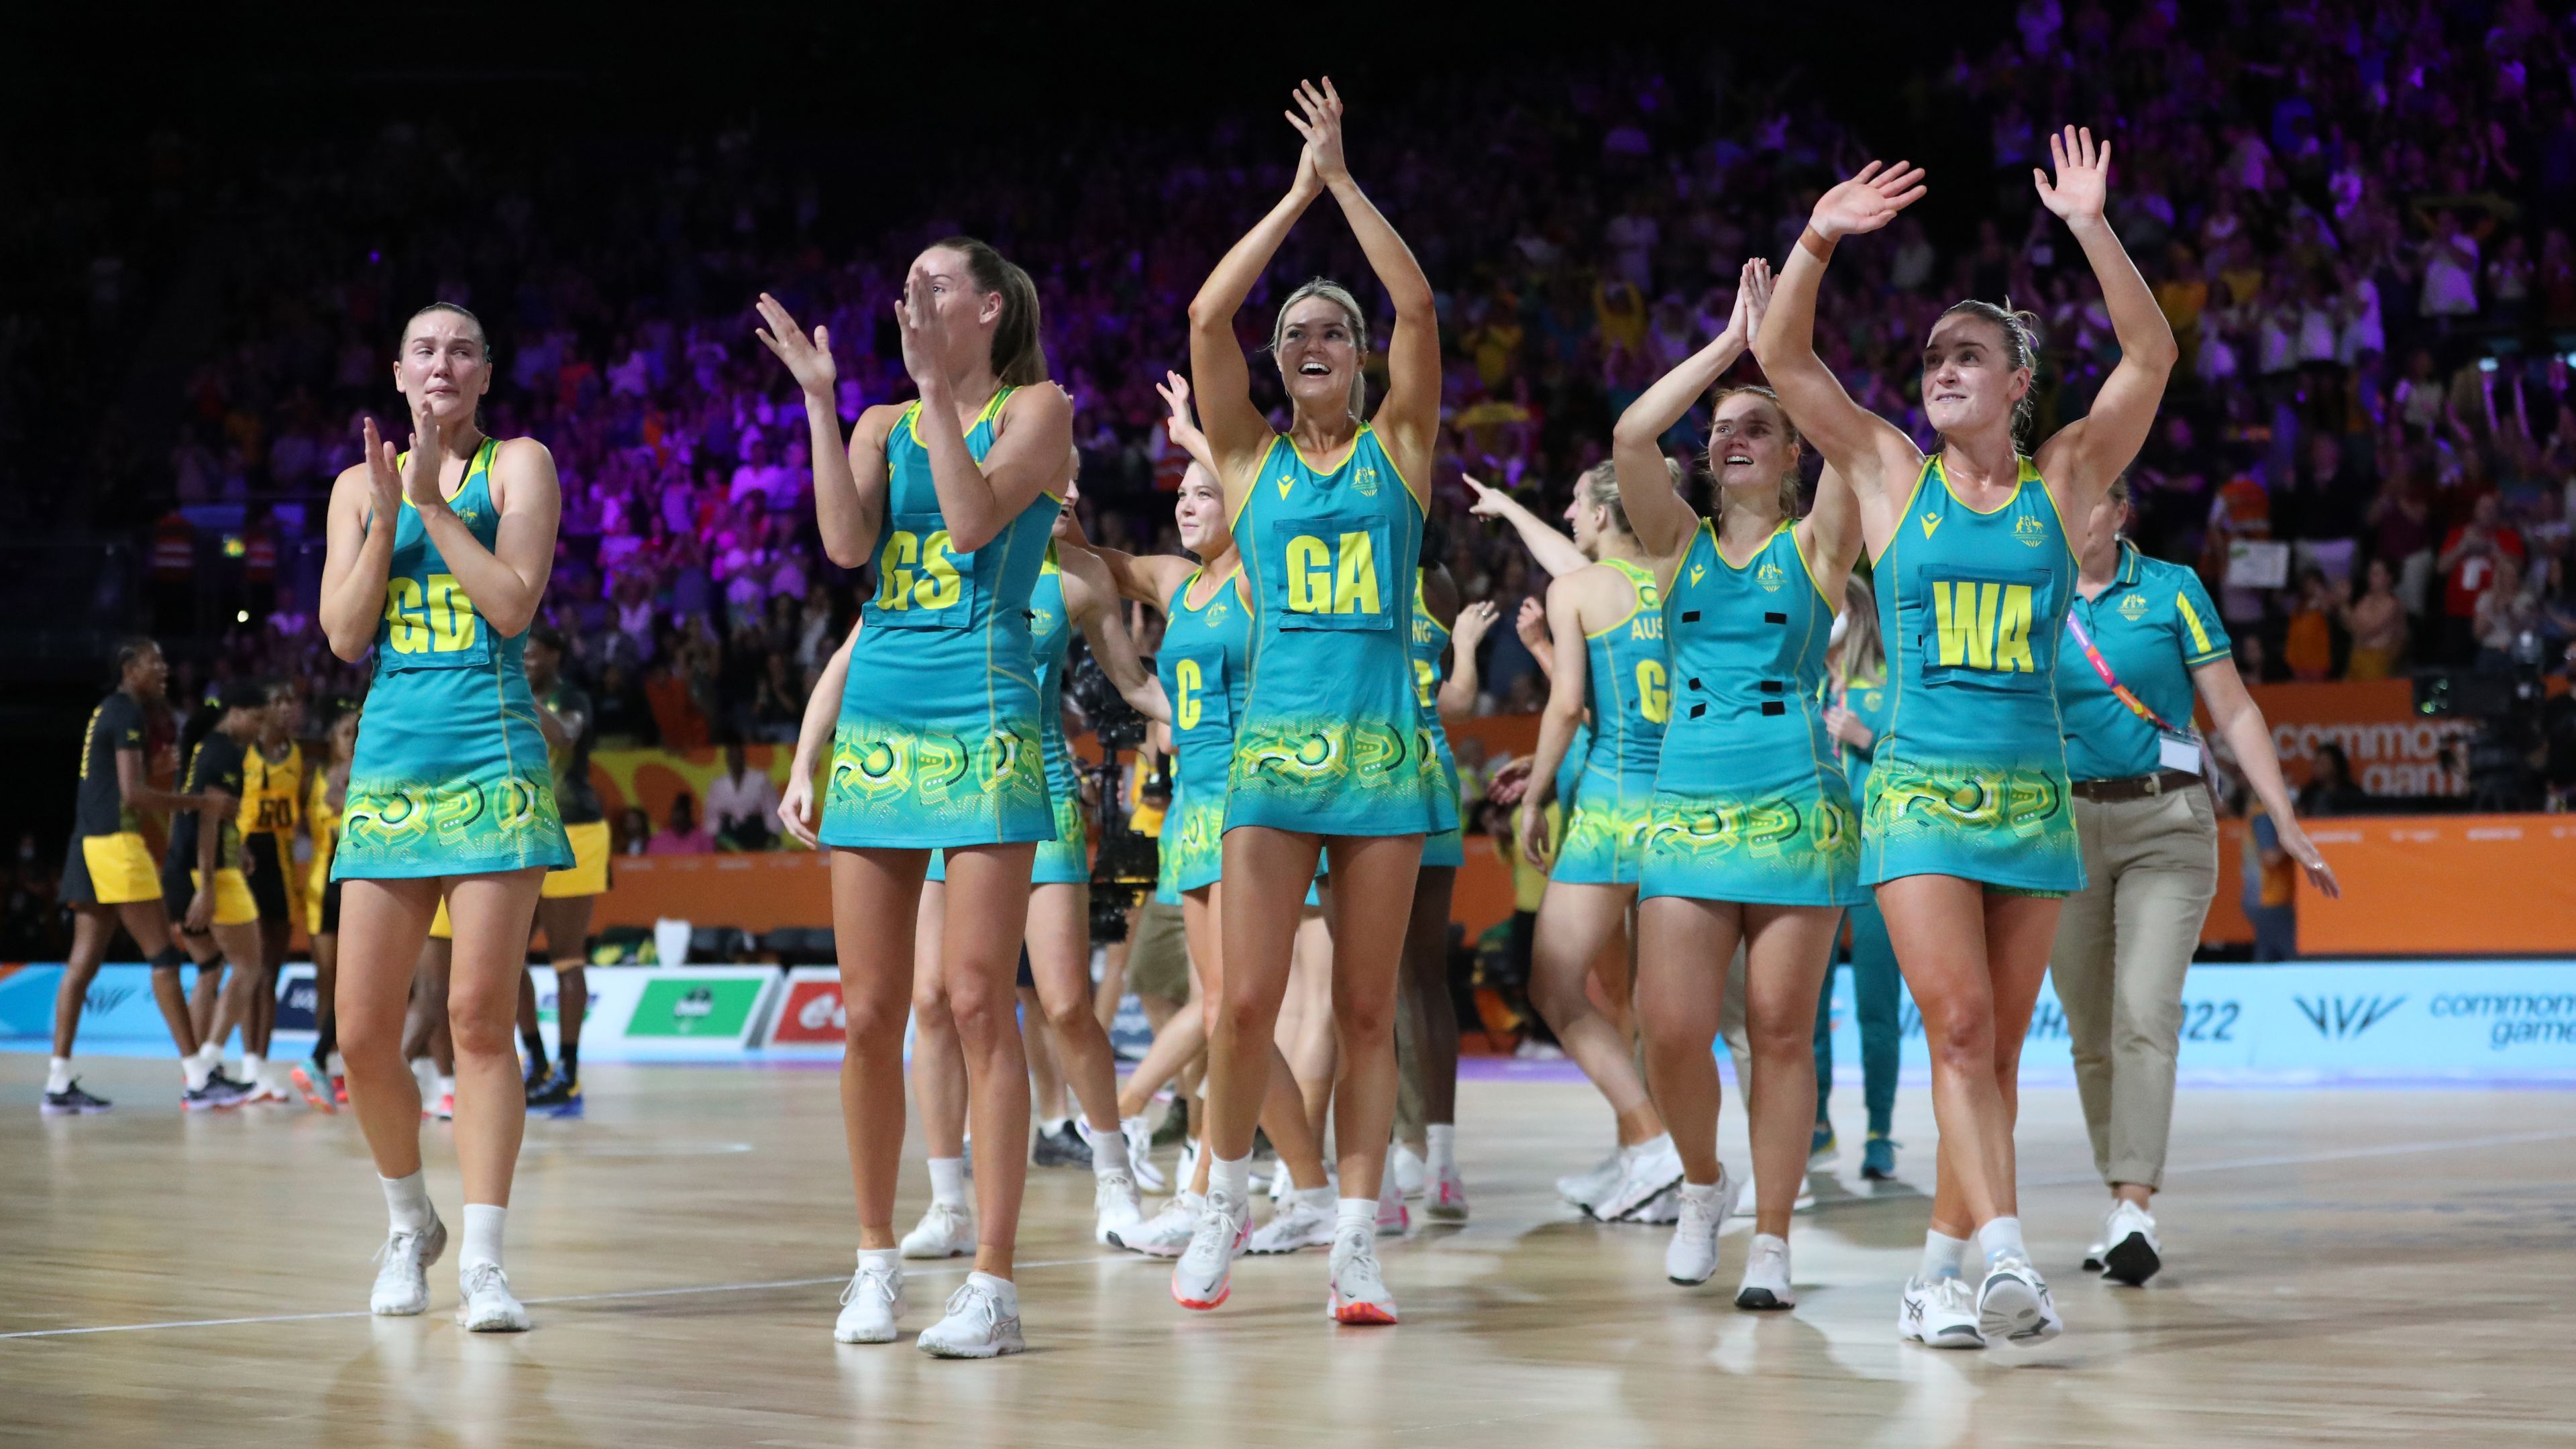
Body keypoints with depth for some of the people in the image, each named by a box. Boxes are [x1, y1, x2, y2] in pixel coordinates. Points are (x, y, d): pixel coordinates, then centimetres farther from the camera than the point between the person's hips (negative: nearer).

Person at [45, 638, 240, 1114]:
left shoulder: (109, 709, 19)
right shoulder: (126, 712, -11)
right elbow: (133, 792, -19)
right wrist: (199, 802, -13)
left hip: (89, 843, 10)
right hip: (117, 843, -10)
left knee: (83, 963, 7)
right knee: (164, 957, -8)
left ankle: (59, 1084, 6)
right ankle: (197, 1080, -10)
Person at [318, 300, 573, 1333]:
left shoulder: (518, 464, 5)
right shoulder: (359, 486, 14)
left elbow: (514, 604, -9)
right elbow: (345, 636, 4)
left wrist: (434, 500, -9)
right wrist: (388, 518, -5)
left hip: (493, 760, -3)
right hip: (389, 758, 3)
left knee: (480, 1016, -9)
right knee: (362, 1032, -1)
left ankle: (483, 1259, -7)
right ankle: (410, 1224, 21)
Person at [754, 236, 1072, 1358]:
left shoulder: (1034, 410, 3)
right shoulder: (881, 426, 15)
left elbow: (973, 519, -13)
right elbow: (846, 543, -3)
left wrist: (937, 388, -12)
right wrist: (819, 400, -3)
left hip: (984, 725, -5)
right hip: (878, 719, 5)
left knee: (978, 1004, -10)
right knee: (870, 1013, 4)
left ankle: (993, 1284, -9)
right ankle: (877, 1260, 15)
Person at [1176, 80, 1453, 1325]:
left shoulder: (1397, 447, 9)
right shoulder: (1252, 457, 9)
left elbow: (1418, 307, -3)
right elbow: (1207, 317, -2)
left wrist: (1345, 179, -3)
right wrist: (1298, 193, 0)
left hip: (1384, 745, 0)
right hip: (1275, 742, 0)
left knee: (1366, 1011, 1)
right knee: (1247, 1002, -7)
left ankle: (1356, 1244, 4)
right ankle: (1226, 1203, 13)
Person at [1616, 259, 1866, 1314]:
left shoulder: (1815, 545, 7)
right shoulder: (1680, 543, 11)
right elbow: (1632, 436, -5)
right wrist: (1729, 343, -1)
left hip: (1797, 808, -2)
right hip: (1687, 807, 2)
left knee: (1780, 1032, -1)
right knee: (1672, 1032, -9)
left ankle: (1772, 1243, 6)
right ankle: (1702, 1185, 18)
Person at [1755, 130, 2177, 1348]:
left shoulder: (2064, 481, 7)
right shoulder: (1894, 475, 6)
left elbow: (2152, 356, -4)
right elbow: (1781, 356, -1)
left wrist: (2091, 228, -14)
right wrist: (1818, 241, -15)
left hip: (2033, 793, 2)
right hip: (1920, 790, -2)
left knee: (1997, 1047, 4)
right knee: (1959, 1027, -16)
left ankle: (1939, 1268, 12)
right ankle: (2005, 1252, -23)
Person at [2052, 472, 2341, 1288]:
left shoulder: (2171, 590, 2)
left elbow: (2235, 713, 3)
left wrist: (2286, 822, -1)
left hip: (2165, 822, -2)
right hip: (2063, 824, 3)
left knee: (2146, 1013, -16)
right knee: (2090, 1032, 5)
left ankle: (2136, 1212, -22)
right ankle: (2119, 1200, 18)